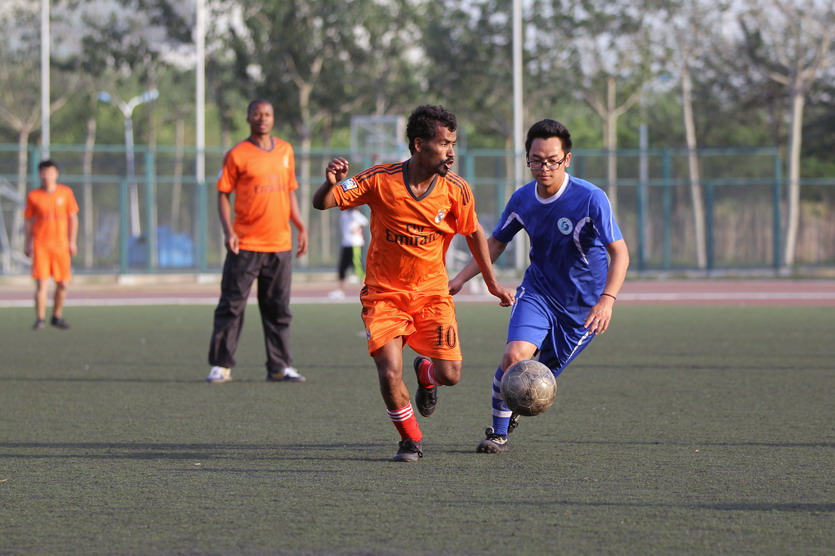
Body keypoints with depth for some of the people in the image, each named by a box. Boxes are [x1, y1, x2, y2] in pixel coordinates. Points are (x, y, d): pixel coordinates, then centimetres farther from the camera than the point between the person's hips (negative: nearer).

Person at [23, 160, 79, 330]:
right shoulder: (33, 196, 1)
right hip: (40, 245, -2)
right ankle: (40, 318, -4)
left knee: (63, 284, 5)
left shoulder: (66, 192, 3)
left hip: (61, 245, 2)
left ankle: (57, 316, 21)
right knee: (41, 283, -10)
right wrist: (27, 244, 5)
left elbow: (73, 218, 7)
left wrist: (72, 241, 1)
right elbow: (28, 221, 8)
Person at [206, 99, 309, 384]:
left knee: (278, 309, 7)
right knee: (231, 305, -3)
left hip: (280, 244, 4)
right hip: (246, 244, -4)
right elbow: (223, 193, -2)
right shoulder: (237, 155, -2)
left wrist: (300, 226, 12)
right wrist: (228, 230, -14)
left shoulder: (285, 150, 12)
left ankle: (280, 366, 11)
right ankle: (221, 365, 2)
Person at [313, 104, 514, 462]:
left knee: (449, 375, -9)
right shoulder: (380, 179, -15)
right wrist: (331, 184, -33)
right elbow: (322, 204, -9)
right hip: (384, 294, -2)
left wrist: (492, 284, 15)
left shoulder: (455, 190, -9)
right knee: (389, 374, -18)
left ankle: (425, 372, 31)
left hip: (431, 293, 2)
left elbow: (474, 233, 9)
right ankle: (411, 441, 9)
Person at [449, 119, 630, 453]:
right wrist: (460, 279, 1)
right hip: (537, 291, 2)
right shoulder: (522, 199, -6)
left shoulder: (591, 199, -21)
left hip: (582, 305, -2)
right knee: (514, 356, -21)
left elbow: (619, 253, -23)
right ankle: (499, 432, -1)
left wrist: (607, 299, -37)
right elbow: (496, 243, 10)